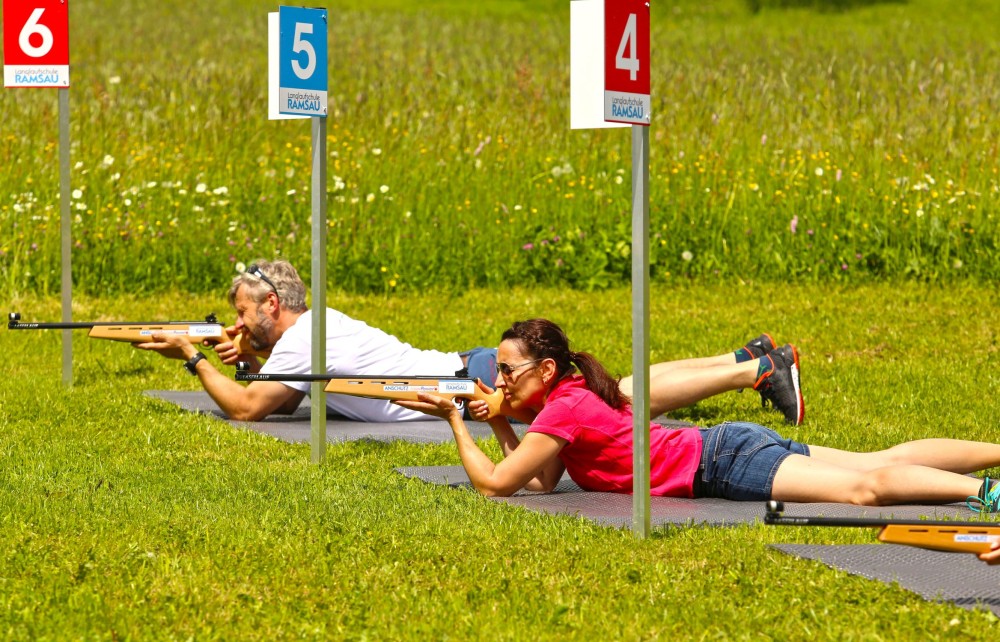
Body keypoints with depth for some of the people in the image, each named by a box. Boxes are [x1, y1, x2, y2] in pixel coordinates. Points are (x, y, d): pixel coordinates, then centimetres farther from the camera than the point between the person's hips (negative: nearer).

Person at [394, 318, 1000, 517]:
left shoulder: (566, 410, -13)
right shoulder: (571, 396, 14)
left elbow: (494, 483, -13)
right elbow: (540, 482, 16)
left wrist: (454, 419, -5)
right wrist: (499, 423, 7)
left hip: (726, 461, -9)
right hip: (725, 447, 9)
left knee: (865, 486, -22)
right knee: (878, 462, 8)